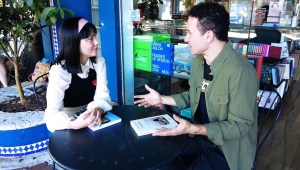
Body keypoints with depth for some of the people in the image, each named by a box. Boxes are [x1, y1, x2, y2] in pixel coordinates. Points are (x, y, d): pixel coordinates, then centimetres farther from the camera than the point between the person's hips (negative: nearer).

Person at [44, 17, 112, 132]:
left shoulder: (99, 62, -3)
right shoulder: (59, 71, -18)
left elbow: (103, 96, -11)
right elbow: (52, 114, -24)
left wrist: (97, 110, -32)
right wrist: (75, 124, -43)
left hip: (94, 121, 3)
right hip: (70, 127, -3)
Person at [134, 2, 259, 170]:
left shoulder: (241, 71, -27)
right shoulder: (199, 59, 0)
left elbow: (240, 125, -24)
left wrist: (193, 129, -32)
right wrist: (161, 99, 7)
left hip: (227, 149, -7)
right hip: (199, 135, 7)